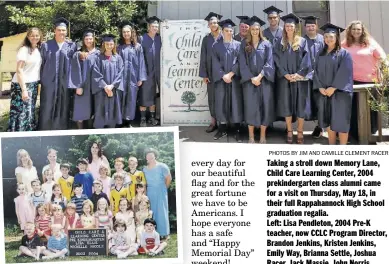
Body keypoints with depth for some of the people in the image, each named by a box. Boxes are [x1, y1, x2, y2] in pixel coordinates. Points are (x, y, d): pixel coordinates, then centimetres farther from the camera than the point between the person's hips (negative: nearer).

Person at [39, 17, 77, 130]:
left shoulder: (72, 46, 7)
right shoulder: (46, 45, 6)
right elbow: (41, 64, 7)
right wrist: (41, 80, 3)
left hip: (65, 83, 1)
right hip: (49, 82, -1)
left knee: (63, 110, 5)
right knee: (47, 110, 0)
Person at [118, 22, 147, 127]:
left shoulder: (138, 47, 5)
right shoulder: (119, 47, 7)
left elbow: (141, 62, 2)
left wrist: (141, 78, -5)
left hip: (133, 76, 0)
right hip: (121, 76, 0)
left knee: (131, 99, 3)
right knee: (121, 98, 2)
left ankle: (128, 121, 13)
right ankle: (121, 120, 10)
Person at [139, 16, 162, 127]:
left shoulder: (159, 39, 5)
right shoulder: (142, 39, -7)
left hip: (156, 71, 4)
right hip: (145, 71, -4)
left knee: (153, 94, 11)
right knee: (144, 95, 0)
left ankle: (152, 117, 18)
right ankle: (143, 118, 6)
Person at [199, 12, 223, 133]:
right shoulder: (206, 39, 7)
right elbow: (203, 57, 5)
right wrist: (204, 74, -1)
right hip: (211, 72, 2)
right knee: (212, 98, 6)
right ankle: (213, 121, 13)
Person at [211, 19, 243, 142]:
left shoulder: (238, 45, 6)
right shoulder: (216, 46, 7)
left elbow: (239, 62, -2)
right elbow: (215, 63, -1)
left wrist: (230, 74, -12)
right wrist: (223, 75, -12)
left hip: (235, 78, -1)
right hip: (221, 79, 1)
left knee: (236, 103, -1)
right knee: (221, 103, 3)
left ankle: (237, 131, 4)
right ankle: (222, 129, 13)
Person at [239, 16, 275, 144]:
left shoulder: (267, 44, 5)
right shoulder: (244, 44, 6)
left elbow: (269, 62, -2)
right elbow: (242, 63, -1)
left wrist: (259, 76, -14)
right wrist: (251, 78, -11)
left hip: (264, 80, 0)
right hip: (249, 80, 0)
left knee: (264, 106, 1)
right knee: (251, 107, 1)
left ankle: (263, 136, 9)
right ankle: (251, 136, 8)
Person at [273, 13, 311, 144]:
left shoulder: (302, 41, 5)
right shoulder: (279, 43, 7)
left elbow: (306, 59, -2)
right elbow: (277, 60, 0)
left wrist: (298, 74, -13)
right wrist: (286, 74, -12)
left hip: (299, 78, -1)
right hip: (284, 79, 1)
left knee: (300, 105, 0)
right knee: (286, 104, 2)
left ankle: (300, 132, 7)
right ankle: (289, 131, 12)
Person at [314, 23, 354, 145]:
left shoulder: (344, 53, -2)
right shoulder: (320, 55, 14)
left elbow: (344, 72, -11)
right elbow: (316, 72, 8)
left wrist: (333, 88, -18)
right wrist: (320, 87, -7)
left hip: (340, 92, -5)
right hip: (324, 92, 5)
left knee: (340, 121, -4)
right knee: (328, 120, 8)